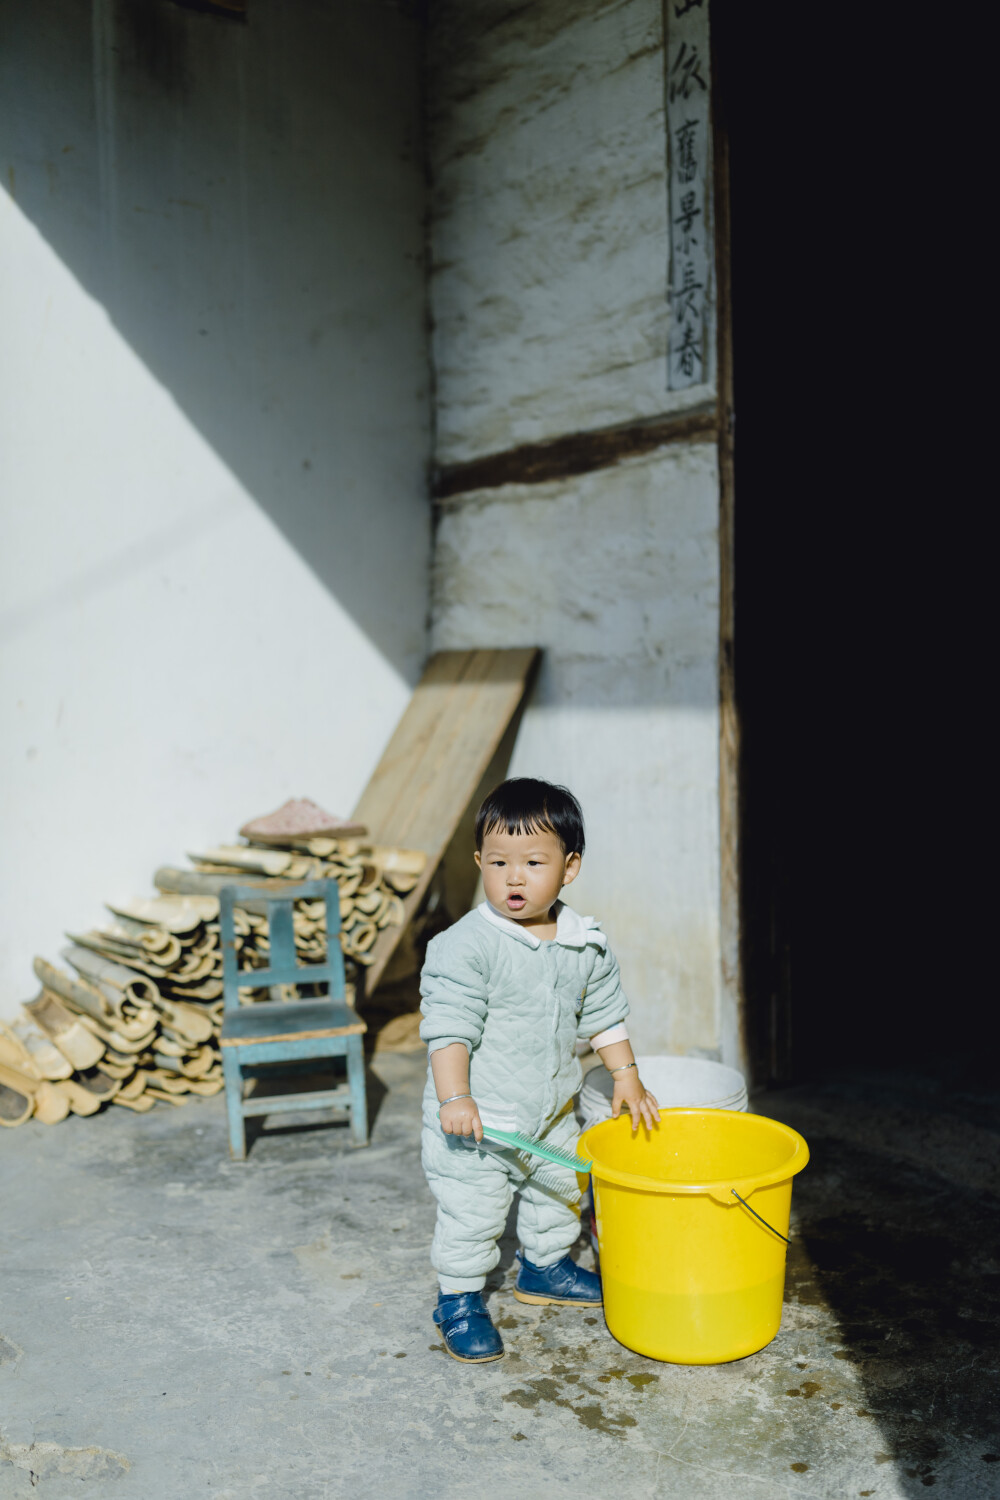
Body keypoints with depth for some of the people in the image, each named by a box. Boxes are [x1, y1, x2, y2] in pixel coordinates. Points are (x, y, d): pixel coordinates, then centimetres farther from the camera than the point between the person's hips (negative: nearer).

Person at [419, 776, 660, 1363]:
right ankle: (459, 1299, 25)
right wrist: (454, 1097, -27)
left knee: (560, 1190, 23)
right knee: (471, 1212, 2)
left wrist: (626, 1076, 11)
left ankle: (544, 1266, 48)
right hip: (477, 1120, -6)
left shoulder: (586, 944, -3)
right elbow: (449, 1027, -21)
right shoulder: (466, 945, -21)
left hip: (553, 1114, 6)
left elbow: (604, 1014, 10)